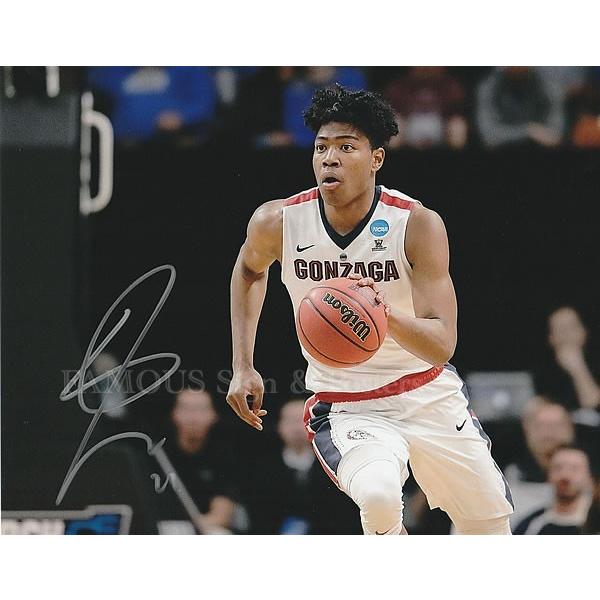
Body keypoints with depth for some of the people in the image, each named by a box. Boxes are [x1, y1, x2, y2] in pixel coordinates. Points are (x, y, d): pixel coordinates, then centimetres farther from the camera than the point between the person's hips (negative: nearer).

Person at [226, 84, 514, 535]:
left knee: (492, 529, 13)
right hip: (345, 409, -1)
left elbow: (442, 345, -25)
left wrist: (386, 315, -46)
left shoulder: (418, 224, -19)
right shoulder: (278, 223, -14)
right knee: (378, 498, -34)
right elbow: (249, 268, 12)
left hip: (429, 395, 1)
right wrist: (243, 367, 5)